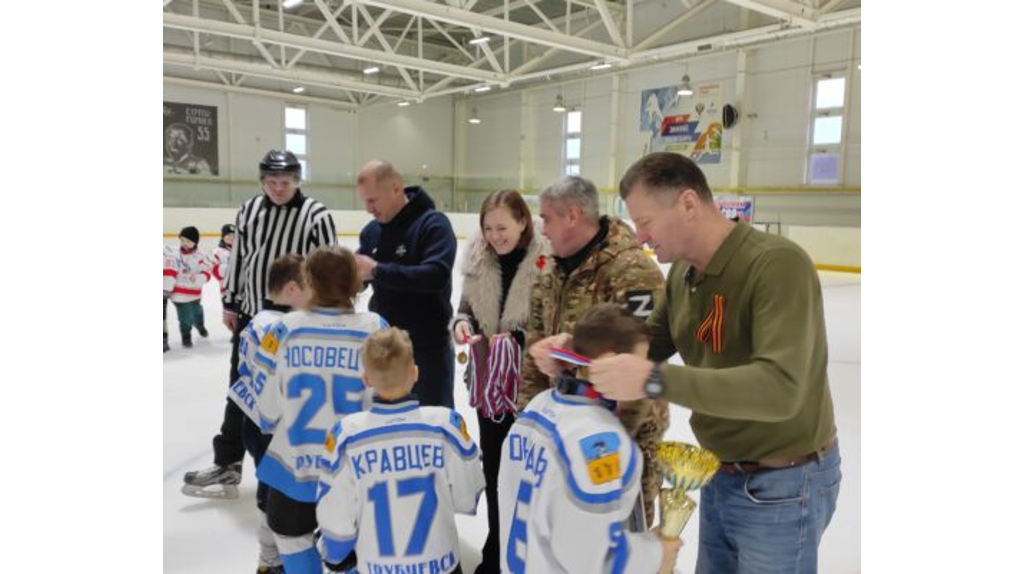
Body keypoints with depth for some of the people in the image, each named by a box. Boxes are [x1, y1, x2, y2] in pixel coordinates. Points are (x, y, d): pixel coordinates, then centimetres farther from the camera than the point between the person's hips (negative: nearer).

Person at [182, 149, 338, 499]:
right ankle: (227, 463, 31)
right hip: (250, 314, 6)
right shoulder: (249, 210, 4)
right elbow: (238, 257, 11)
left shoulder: (316, 216, -13)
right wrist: (230, 303, 13)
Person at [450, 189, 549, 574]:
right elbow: (466, 306, 11)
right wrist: (461, 323, -9)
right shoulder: (479, 259, 1)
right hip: (488, 378, 5)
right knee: (492, 465, 18)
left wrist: (517, 337, -25)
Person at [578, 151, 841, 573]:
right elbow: (649, 341, 7)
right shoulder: (683, 272, 0)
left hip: (782, 485, -7)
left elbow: (780, 389, -34)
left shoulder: (778, 264, -26)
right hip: (722, 474, 7)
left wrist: (654, 380, -40)